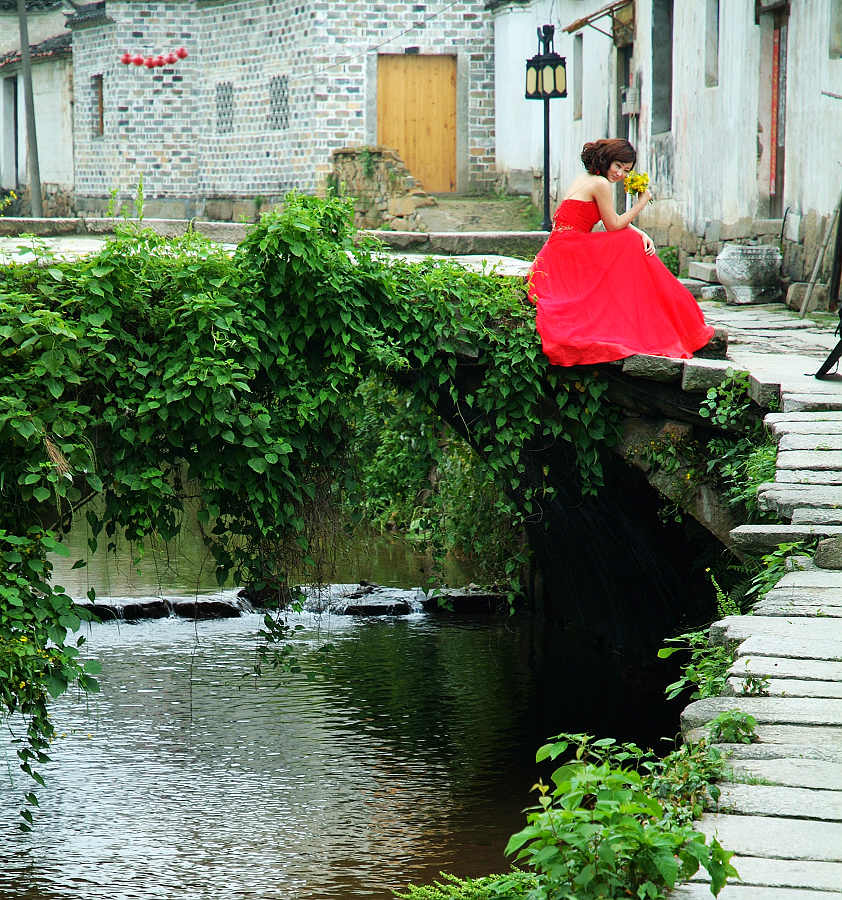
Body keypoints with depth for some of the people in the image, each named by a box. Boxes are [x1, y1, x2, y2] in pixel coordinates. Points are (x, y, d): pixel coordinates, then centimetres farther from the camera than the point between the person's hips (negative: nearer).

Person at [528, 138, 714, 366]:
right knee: (631, 245, -8)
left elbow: (616, 221, 19)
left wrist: (641, 234, 3)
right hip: (568, 251, -10)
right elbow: (614, 226, -8)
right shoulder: (601, 184, -12)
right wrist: (641, 203, -1)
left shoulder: (586, 179, 18)